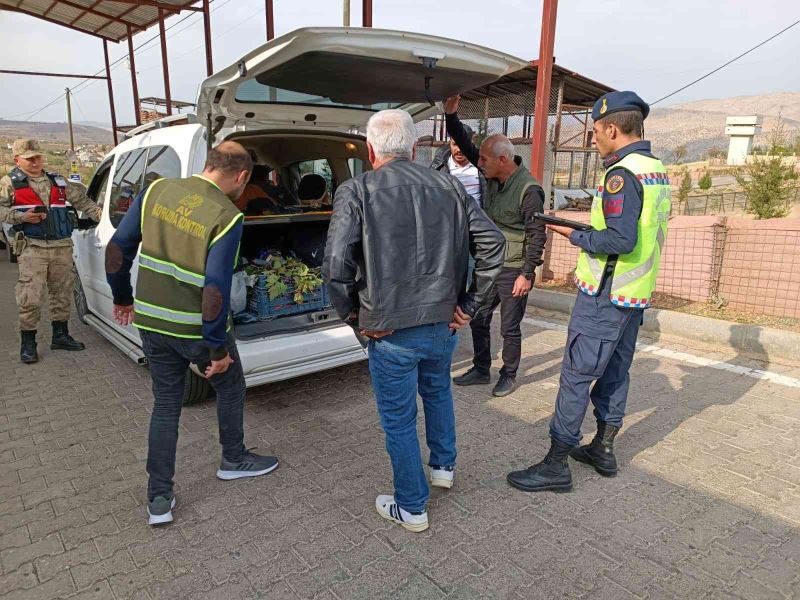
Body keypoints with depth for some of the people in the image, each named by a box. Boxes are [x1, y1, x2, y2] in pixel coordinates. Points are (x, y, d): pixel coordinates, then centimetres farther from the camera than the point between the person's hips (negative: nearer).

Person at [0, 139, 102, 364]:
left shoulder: (58, 182, 16)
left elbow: (81, 200, 17)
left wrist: (100, 213, 5)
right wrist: (22, 217, -14)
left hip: (62, 246, 4)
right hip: (32, 248, -4)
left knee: (62, 293, 11)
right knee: (30, 297, -7)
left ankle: (60, 336, 24)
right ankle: (27, 343, 5)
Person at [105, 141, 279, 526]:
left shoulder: (156, 191, -2)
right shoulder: (227, 217, -19)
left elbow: (117, 249, 2)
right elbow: (215, 291, -24)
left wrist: (122, 298, 16)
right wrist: (218, 349, -14)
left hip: (151, 322, 5)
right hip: (197, 329, -5)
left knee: (165, 404, 17)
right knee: (230, 389, 21)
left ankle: (159, 499, 21)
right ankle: (234, 459, 40)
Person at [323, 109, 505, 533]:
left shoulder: (357, 192, -9)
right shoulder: (448, 187, 3)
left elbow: (335, 265, -19)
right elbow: (492, 243, 1)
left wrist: (353, 316, -5)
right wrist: (469, 305, 5)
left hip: (391, 330, -4)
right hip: (444, 324, 5)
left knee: (399, 421, 13)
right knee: (437, 391, 32)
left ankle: (411, 508, 31)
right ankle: (444, 466, 48)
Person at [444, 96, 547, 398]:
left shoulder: (529, 190, -19)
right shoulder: (492, 176, 2)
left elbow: (537, 235, -17)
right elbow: (466, 145, 6)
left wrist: (527, 274, -18)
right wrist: (451, 115, -6)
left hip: (513, 271, -7)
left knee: (509, 328, 6)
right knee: (478, 321, 15)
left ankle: (509, 376, 25)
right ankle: (481, 370, 31)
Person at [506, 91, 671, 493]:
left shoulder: (622, 174, -18)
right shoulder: (657, 170, 12)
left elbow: (621, 240, -26)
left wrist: (575, 236, -12)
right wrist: (586, 228, 13)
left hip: (604, 296, -9)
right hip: (636, 294, 10)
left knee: (576, 375, -3)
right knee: (615, 371, 17)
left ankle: (556, 465, 5)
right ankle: (603, 449, 30)